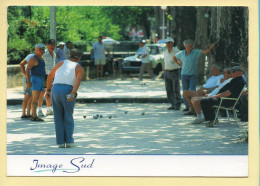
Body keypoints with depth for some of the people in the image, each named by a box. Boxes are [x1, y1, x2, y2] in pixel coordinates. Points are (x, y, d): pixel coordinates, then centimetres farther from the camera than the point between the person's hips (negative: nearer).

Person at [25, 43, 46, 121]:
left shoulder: (41, 59, 17)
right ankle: (34, 116, -20)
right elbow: (27, 70, -17)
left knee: (37, 98, 9)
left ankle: (33, 115, 12)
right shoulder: (33, 59, -12)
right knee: (35, 98, -15)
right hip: (35, 80, -9)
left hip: (41, 81, 9)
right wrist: (28, 81, -26)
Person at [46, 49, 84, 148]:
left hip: (55, 90, 2)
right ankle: (69, 141, 5)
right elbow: (78, 81, -11)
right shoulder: (79, 68, 9)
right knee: (68, 118, 11)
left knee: (58, 118, 10)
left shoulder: (61, 63, 19)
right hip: (68, 91, -2)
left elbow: (50, 76, 20)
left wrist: (48, 90, 29)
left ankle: (61, 142, 6)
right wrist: (73, 94, -23)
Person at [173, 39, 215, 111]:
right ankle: (187, 106, 12)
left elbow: (204, 51, -17)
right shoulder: (181, 53, 5)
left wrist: (210, 48, -35)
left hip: (192, 75, -3)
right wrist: (180, 64, 12)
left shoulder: (196, 52, -3)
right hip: (184, 74, 3)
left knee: (192, 90, -11)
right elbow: (174, 57, 22)